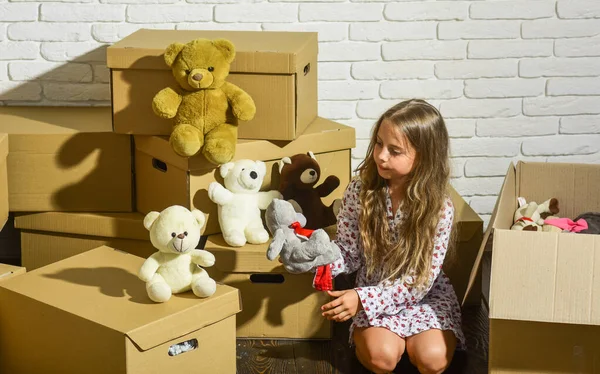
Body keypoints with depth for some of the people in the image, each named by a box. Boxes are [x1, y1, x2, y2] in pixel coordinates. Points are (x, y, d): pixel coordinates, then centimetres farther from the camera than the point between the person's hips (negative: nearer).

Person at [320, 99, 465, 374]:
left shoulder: (439, 208, -17)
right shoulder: (358, 192, -11)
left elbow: (420, 281, -17)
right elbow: (349, 255, -3)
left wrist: (363, 298, -27)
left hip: (424, 294, 0)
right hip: (373, 291, 0)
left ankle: (411, 339, 8)